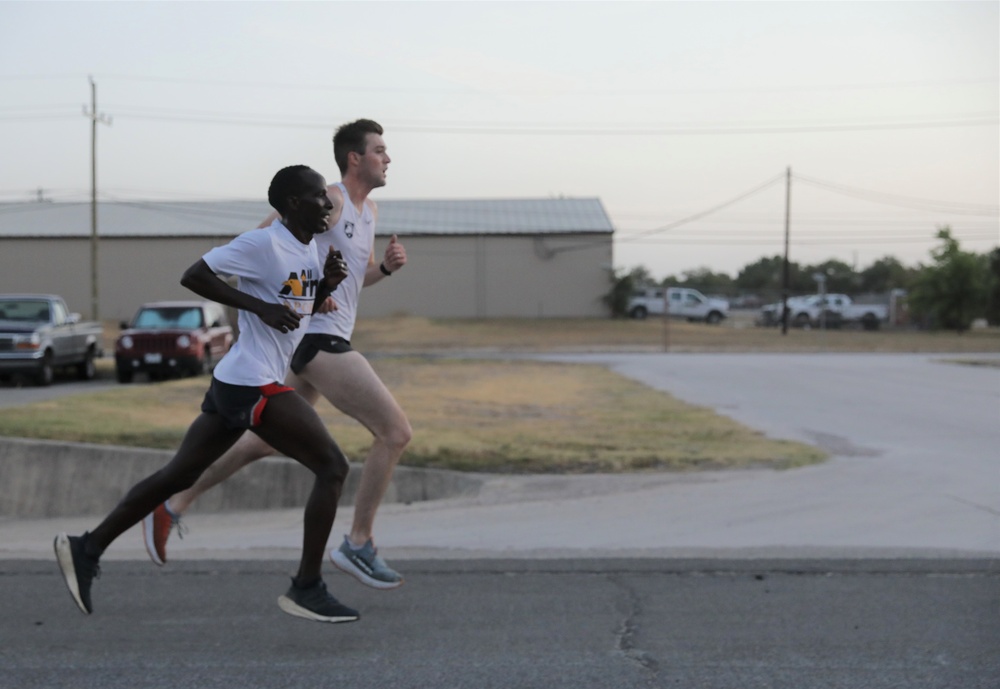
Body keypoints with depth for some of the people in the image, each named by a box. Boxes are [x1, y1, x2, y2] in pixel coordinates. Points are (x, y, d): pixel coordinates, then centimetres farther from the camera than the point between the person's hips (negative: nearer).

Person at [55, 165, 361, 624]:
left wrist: (328, 284, 4)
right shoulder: (262, 243, -15)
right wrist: (260, 306, -20)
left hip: (236, 384, 10)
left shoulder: (308, 247, 13)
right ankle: (306, 589, -6)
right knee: (332, 466, -9)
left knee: (178, 475, 14)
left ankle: (87, 548, 19)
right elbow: (193, 276, -16)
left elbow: (305, 308, 26)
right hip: (253, 385, -10)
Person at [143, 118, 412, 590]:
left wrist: (386, 266, 7)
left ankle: (172, 506, 29)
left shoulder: (368, 210, 16)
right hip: (318, 338, -10)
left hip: (318, 340, 10)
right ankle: (358, 546, -2)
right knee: (395, 433, -10)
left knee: (267, 440, 20)